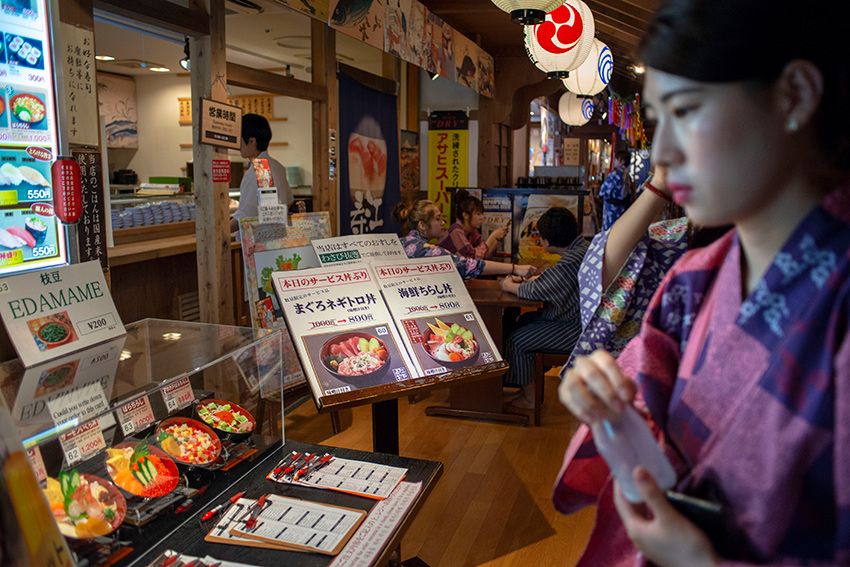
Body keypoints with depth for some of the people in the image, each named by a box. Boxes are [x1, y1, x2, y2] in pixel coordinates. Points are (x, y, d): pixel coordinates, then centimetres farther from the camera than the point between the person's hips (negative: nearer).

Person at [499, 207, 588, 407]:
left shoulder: (573, 260, -29)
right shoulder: (583, 247, 3)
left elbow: (535, 290, -26)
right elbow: (555, 279, 15)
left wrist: (509, 286, -8)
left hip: (577, 328, -11)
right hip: (576, 316, 11)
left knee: (517, 341, -7)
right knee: (524, 320, 19)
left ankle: (529, 398, 9)